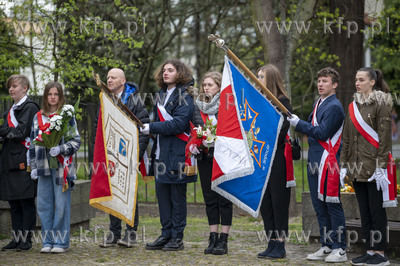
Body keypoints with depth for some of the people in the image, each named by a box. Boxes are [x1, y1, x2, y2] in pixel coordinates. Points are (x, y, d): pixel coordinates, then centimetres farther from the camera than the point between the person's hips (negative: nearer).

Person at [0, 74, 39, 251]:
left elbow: (22, 132, -15)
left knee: (26, 200, -5)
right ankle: (16, 238, 14)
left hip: (24, 160, -8)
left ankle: (27, 238, 0)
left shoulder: (30, 108, -5)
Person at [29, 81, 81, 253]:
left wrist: (60, 149, -16)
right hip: (43, 168, 4)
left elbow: (76, 141, -1)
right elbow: (33, 144, 17)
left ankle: (61, 242, 5)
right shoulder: (37, 117, 13)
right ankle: (48, 241, 13)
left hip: (61, 167, -4)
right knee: (44, 205, 4)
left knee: (62, 205, -3)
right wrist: (33, 166, 11)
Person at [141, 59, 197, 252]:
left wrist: (152, 128, -18)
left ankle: (177, 237, 5)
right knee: (162, 193, 10)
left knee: (177, 196, -1)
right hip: (161, 153, 8)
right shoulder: (162, 95, 17)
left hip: (177, 154, -8)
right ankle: (166, 234, 18)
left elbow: (178, 124, -18)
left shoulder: (184, 96, -9)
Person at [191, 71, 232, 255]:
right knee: (209, 198, 8)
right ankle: (213, 238, 13)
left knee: (224, 198, -1)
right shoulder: (198, 106, 13)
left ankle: (223, 240, 3)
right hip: (204, 156, 5)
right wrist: (194, 144, -1)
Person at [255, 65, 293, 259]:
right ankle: (272, 243, 14)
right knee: (264, 201, 8)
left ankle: (280, 246, 1)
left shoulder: (282, 102, -6)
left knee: (279, 201, -3)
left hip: (277, 158, -7)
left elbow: (282, 130, -13)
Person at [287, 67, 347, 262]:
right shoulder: (318, 104, 17)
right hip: (315, 162, 9)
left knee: (333, 205, -6)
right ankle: (326, 246, 18)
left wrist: (299, 124, -13)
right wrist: (296, 124, 7)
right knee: (319, 206, 11)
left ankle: (340, 249, -2)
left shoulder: (334, 107, -11)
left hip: (329, 162, -9)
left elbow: (322, 133, -17)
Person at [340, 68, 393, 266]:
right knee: (364, 212, 9)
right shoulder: (353, 106, 14)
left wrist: (381, 167, -16)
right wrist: (344, 165, 11)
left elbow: (384, 138, -11)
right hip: (357, 167, 7)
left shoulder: (381, 105, -6)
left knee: (376, 210, -2)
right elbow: (347, 138, 16)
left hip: (373, 167, -7)